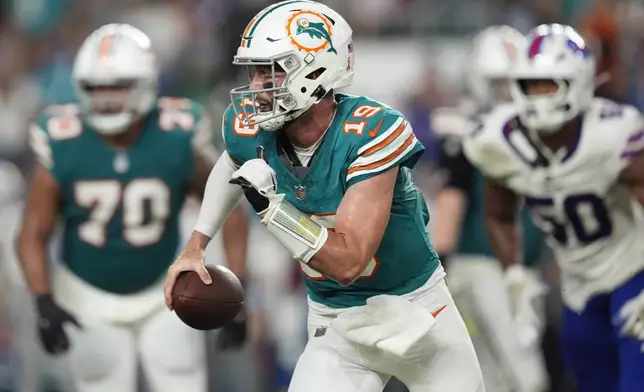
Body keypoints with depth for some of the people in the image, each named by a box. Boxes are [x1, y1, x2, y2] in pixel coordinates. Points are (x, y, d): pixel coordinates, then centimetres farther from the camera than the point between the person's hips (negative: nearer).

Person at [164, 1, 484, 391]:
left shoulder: (369, 133, -28)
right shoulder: (251, 129, -13)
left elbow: (347, 263, -31)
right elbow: (233, 165, 16)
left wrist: (271, 205, -36)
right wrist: (195, 246, 13)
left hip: (416, 311, -3)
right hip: (339, 328, 3)